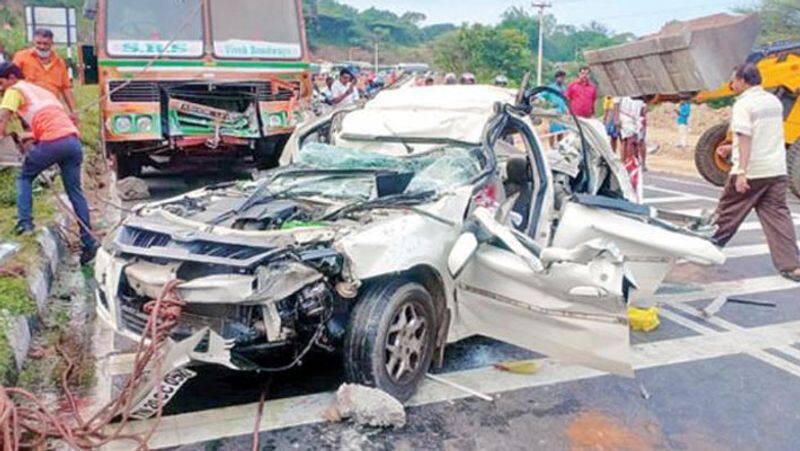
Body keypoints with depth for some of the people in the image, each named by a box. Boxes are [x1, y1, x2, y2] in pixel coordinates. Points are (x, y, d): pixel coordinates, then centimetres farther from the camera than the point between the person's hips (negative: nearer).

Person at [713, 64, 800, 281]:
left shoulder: (743, 104, -11)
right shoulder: (774, 102, 14)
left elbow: (745, 138, -20)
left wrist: (742, 172, -24)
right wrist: (733, 148, 29)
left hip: (751, 172, -6)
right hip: (777, 171, 6)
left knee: (728, 211, 12)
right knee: (778, 216, 4)